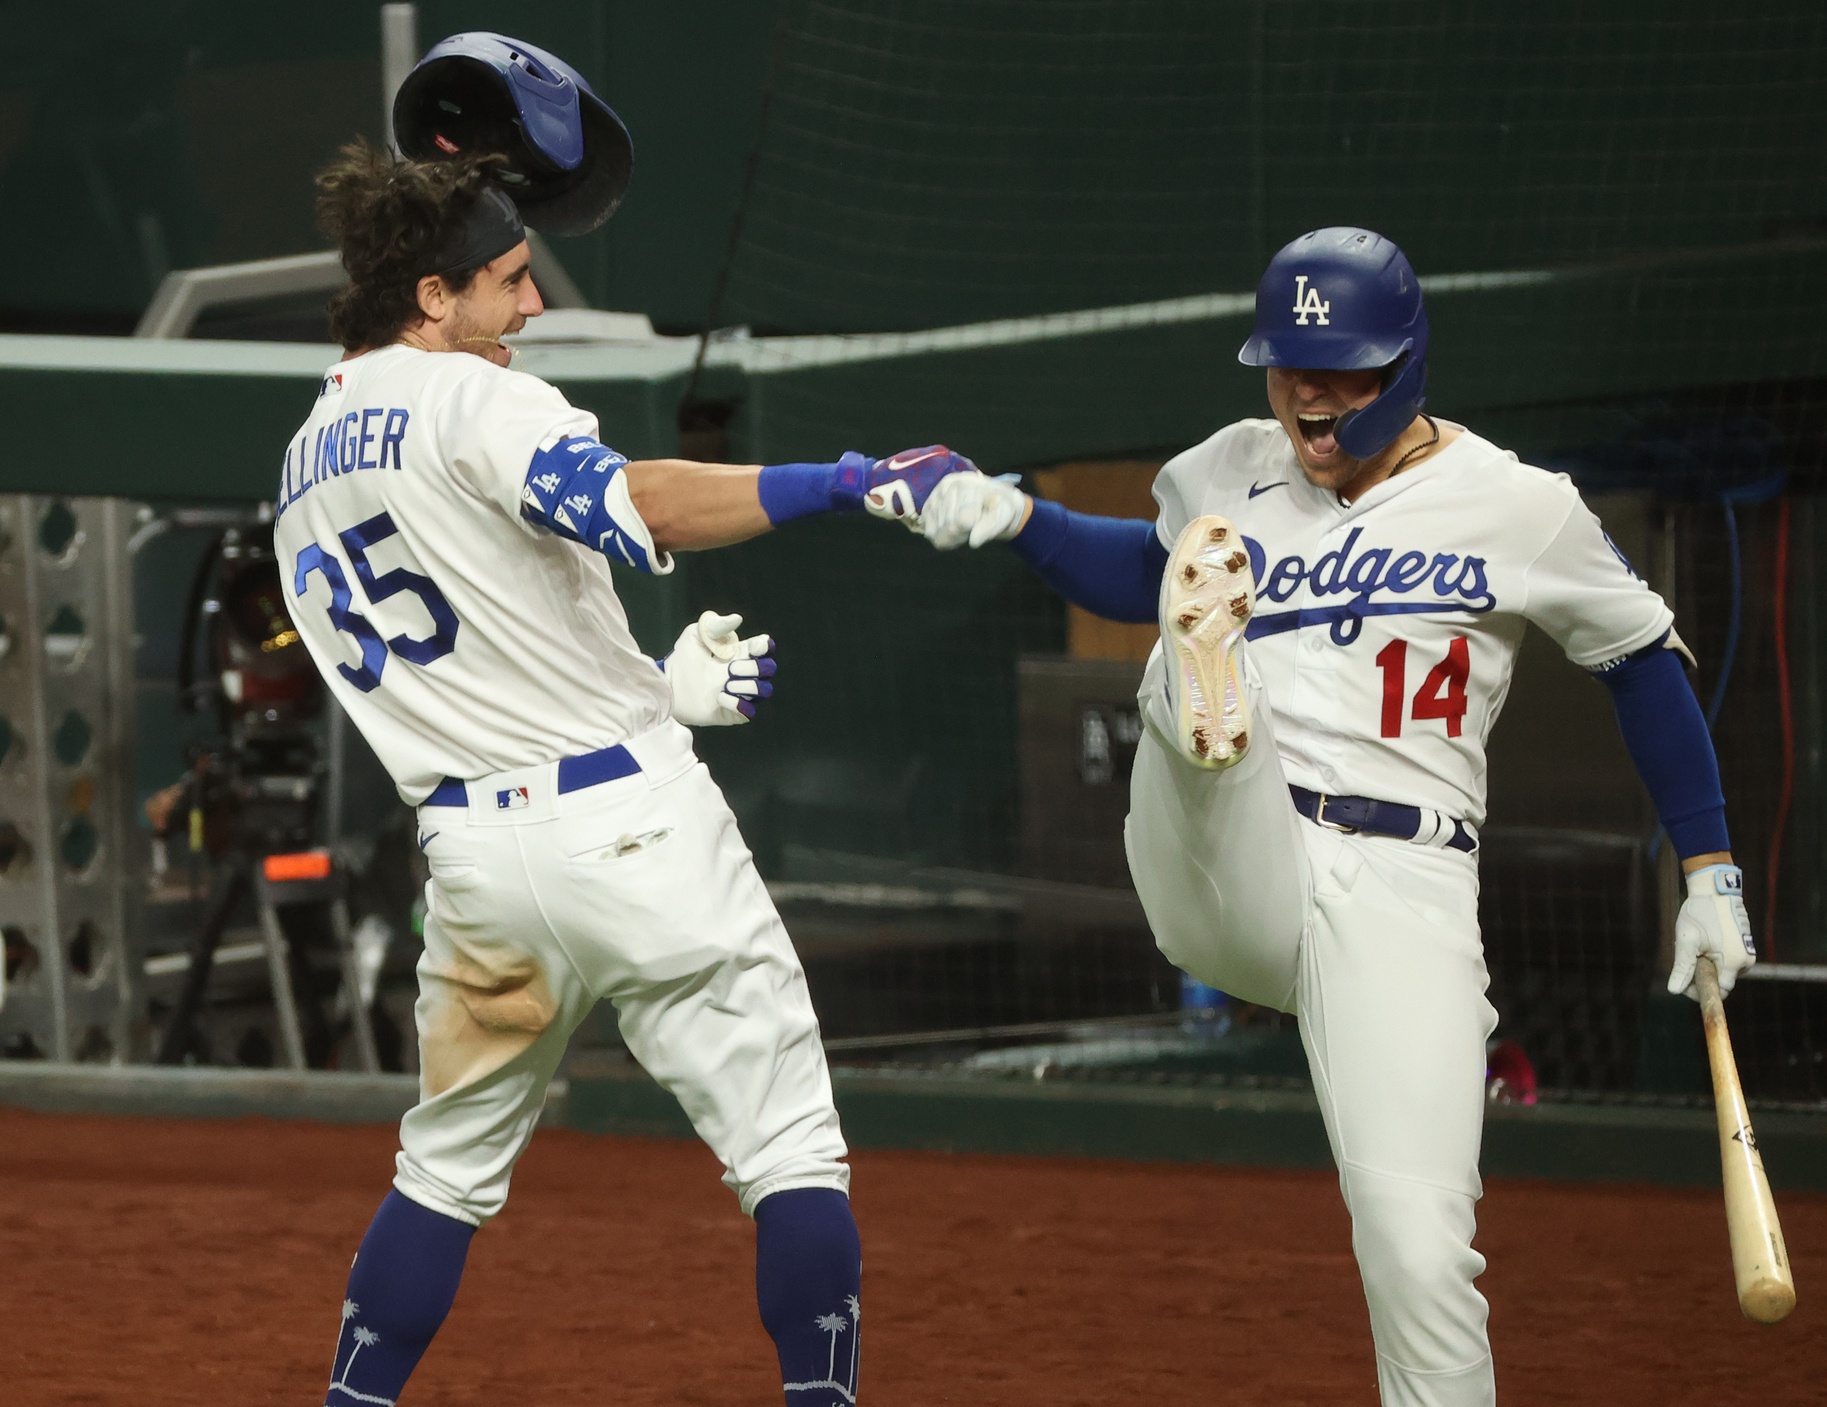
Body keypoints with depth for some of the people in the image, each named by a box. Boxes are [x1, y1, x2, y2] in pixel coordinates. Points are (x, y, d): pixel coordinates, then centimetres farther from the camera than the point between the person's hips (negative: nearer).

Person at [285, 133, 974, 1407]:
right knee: (789, 1145, -1)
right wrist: (844, 483, -31)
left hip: (469, 846, 7)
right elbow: (633, 502, -28)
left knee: (447, 1169, 20)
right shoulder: (466, 398, -8)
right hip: (625, 815, -7)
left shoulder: (305, 476, 17)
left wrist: (656, 683, 19)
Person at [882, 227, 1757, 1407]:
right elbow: (1143, 567, 32)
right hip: (1224, 874, 2)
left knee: (1417, 1242, -15)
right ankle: (1209, 726, -60)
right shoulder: (1232, 471, 12)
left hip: (1395, 892, -2)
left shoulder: (1521, 510, 3)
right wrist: (1016, 517, 15)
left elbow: (1645, 660, 12)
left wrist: (1710, 870, 10)